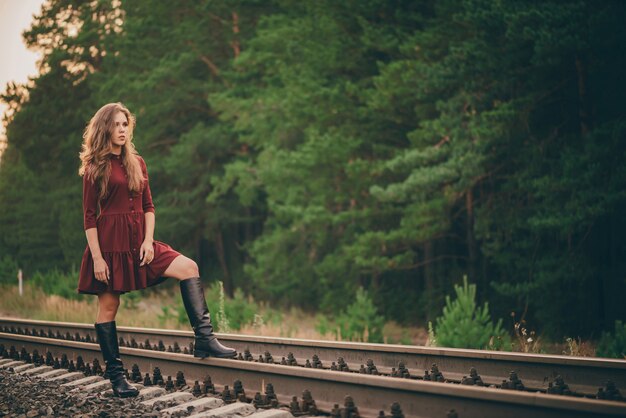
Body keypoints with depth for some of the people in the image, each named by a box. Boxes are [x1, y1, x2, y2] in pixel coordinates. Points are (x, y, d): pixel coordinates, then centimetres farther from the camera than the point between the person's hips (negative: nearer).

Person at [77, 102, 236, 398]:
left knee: (188, 267, -12)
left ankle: (204, 340, -17)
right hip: (109, 241, -5)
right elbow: (89, 216, -6)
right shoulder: (95, 168, -3)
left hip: (138, 239, 5)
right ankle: (115, 375, 10)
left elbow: (148, 207, 11)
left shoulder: (137, 163, 12)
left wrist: (148, 240, -4)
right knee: (108, 305, 0)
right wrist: (97, 257, -12)